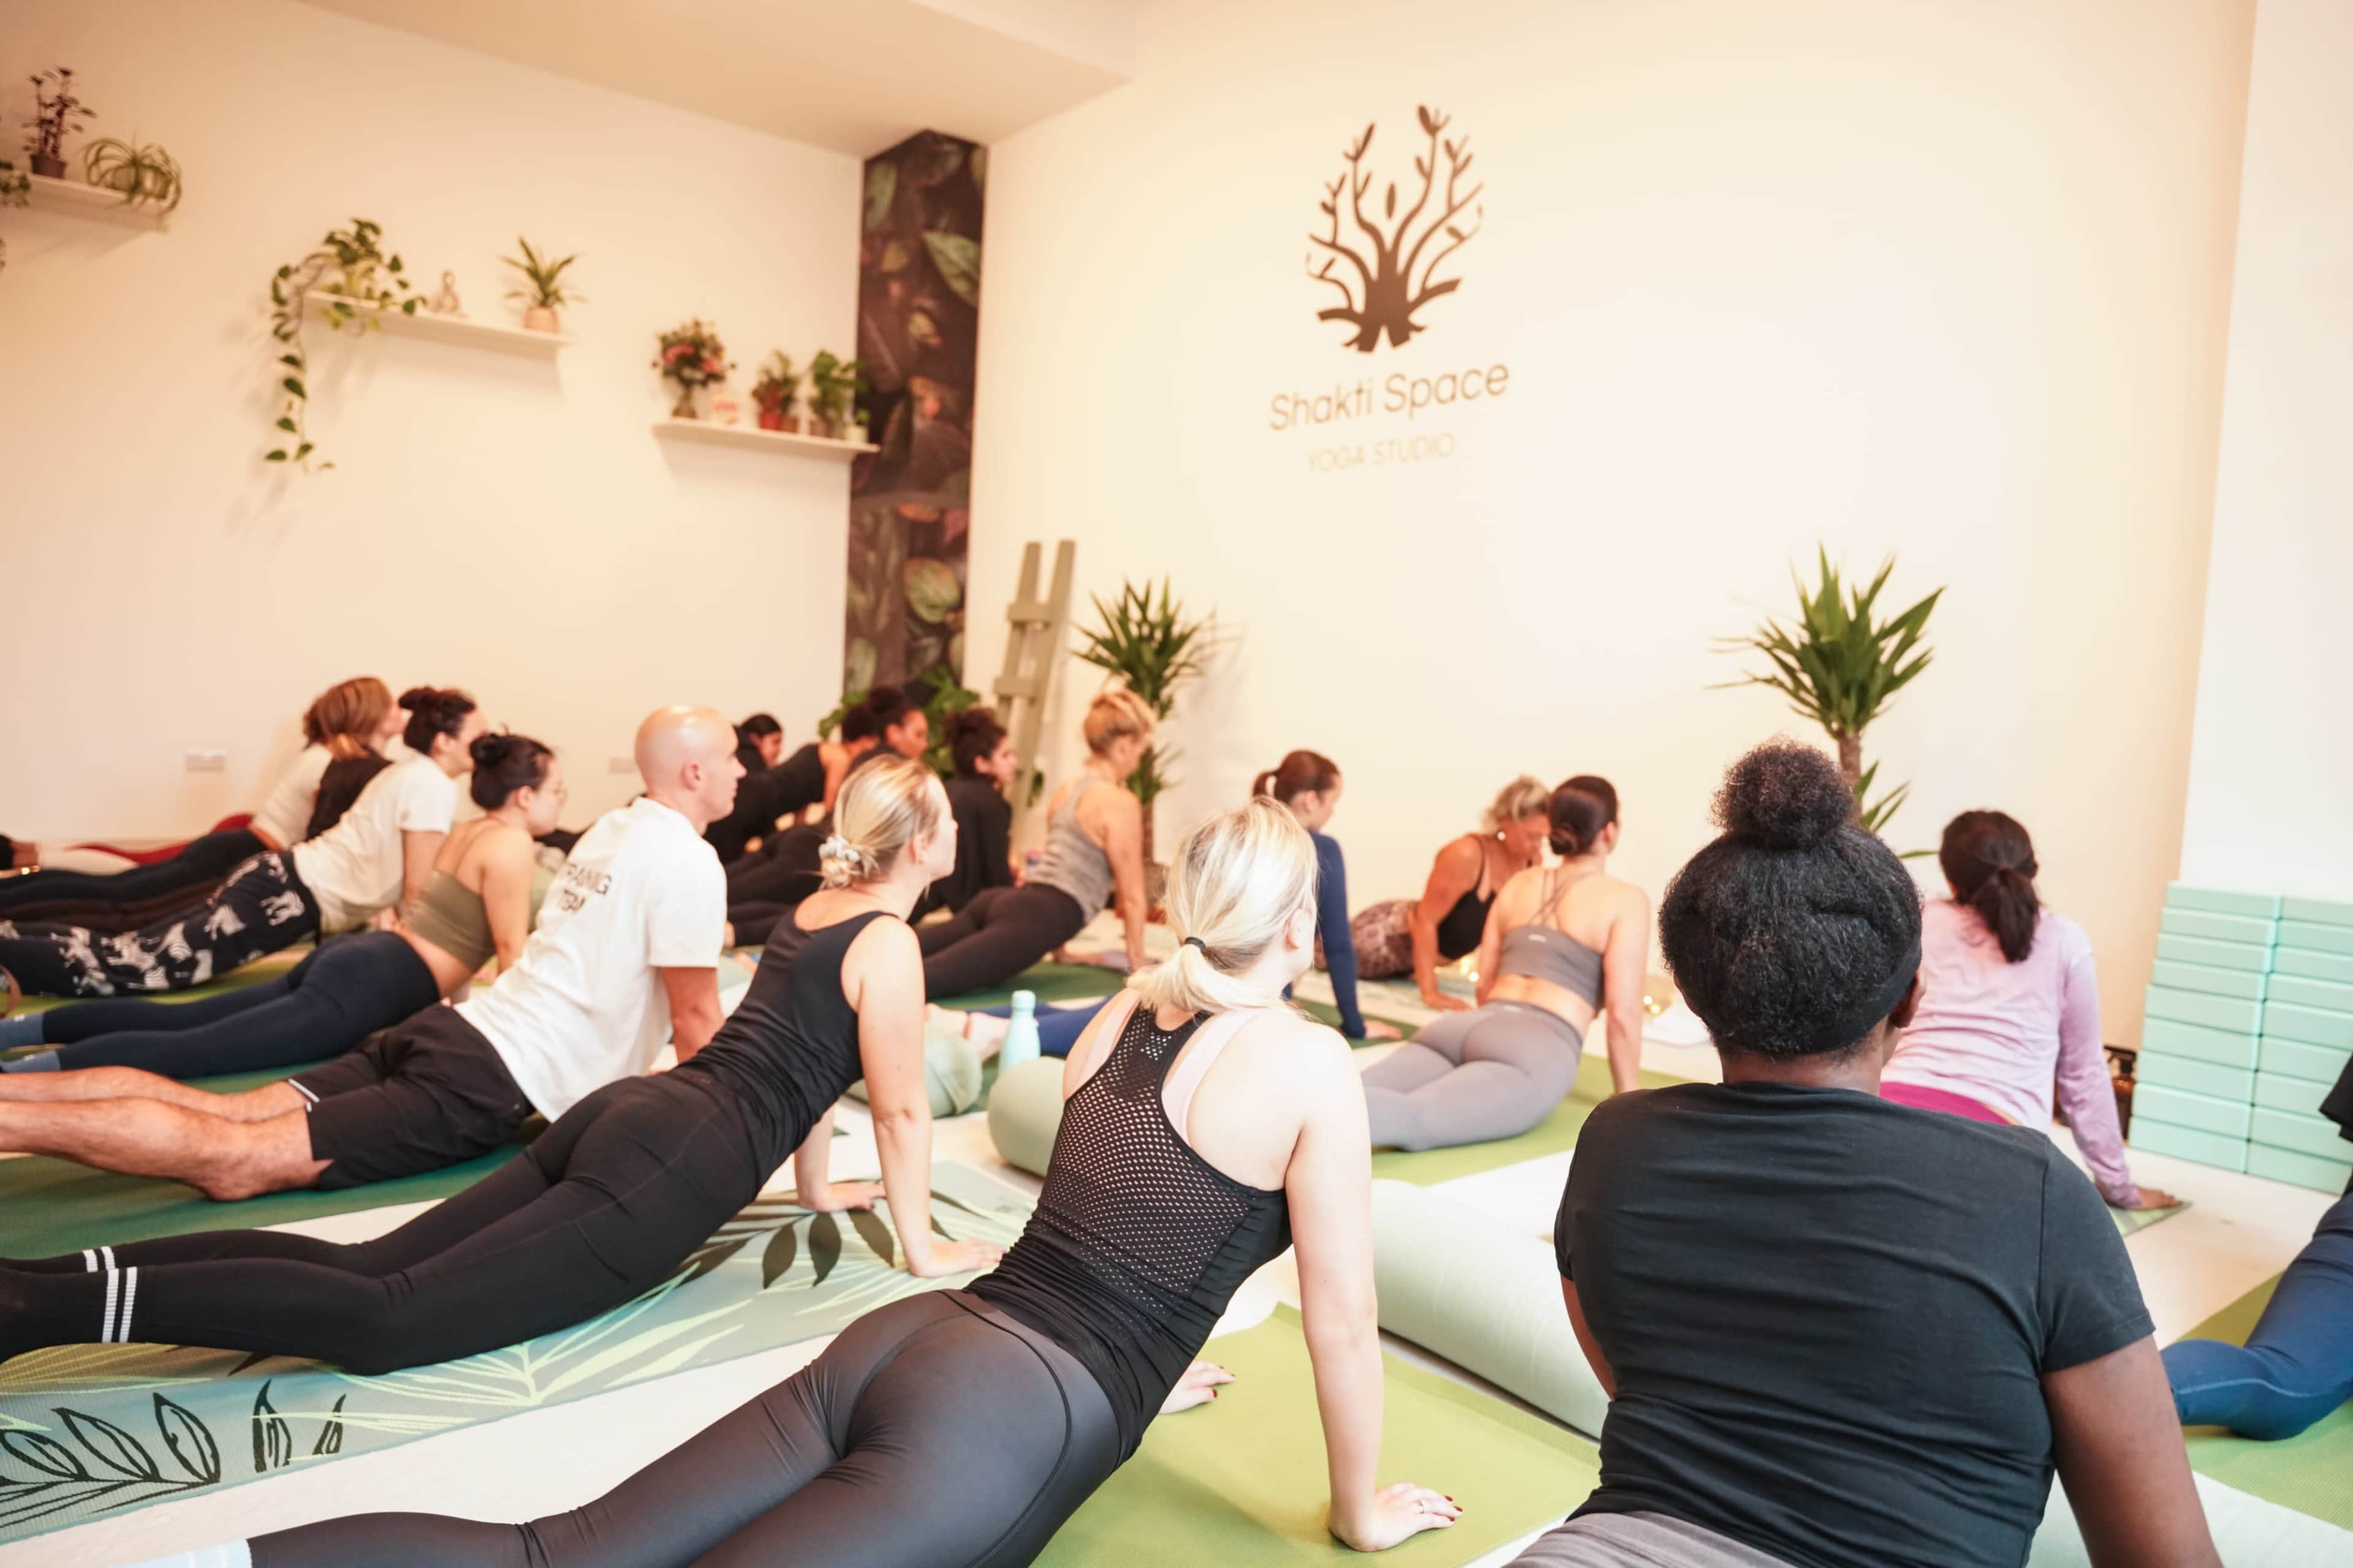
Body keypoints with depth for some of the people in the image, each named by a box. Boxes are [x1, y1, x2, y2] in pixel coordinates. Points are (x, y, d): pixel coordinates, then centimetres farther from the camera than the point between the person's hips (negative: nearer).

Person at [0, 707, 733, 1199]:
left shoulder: (612, 830, 18)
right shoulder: (685, 856, -12)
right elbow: (696, 1022, -9)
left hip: (460, 1028, 9)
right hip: (492, 1081, -9)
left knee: (217, 1113, 4)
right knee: (233, 1160, -13)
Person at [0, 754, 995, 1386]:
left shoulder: (820, 907, 21)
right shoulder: (887, 941, -6)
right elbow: (901, 1109, -6)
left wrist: (818, 1191, 35)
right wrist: (920, 1245, 6)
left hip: (625, 1115, 9)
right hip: (670, 1169, -9)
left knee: (363, 1267, 3)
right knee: (385, 1318, -14)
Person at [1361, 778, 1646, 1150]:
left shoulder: (1518, 884, 26)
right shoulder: (1625, 900, 9)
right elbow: (1623, 1012, 3)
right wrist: (1627, 1098, 14)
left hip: (1465, 1025, 6)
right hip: (1538, 1048, -6)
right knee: (1410, 1118, -32)